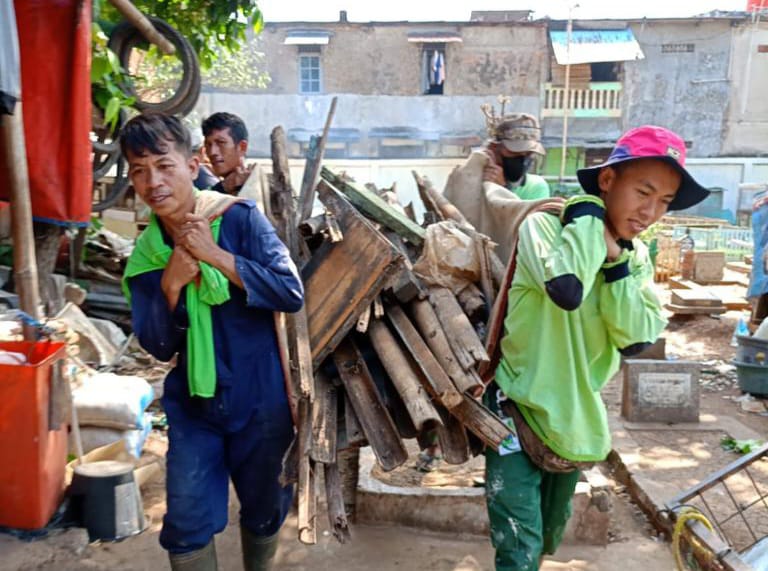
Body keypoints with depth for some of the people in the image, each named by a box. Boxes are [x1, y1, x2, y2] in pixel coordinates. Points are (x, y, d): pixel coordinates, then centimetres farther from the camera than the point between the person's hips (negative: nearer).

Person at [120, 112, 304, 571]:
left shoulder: (241, 218, -14)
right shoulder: (146, 253, -3)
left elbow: (292, 293, -22)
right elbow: (157, 347, -4)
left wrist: (216, 255, -28)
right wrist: (171, 283, -20)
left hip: (259, 399, -2)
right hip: (192, 404, 3)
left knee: (263, 512, 18)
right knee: (186, 525, 7)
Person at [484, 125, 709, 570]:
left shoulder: (636, 257, 1)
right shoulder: (544, 226, -17)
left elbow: (636, 340, -12)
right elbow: (567, 288, -39)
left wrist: (616, 262, -19)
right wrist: (590, 214, -26)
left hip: (575, 421, 6)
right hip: (518, 410, -6)